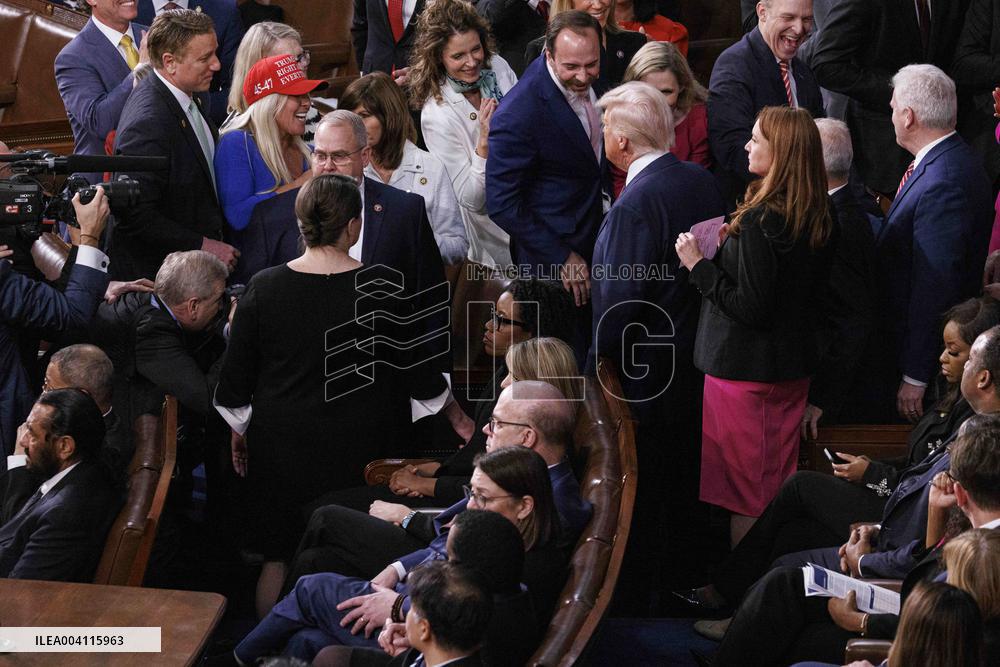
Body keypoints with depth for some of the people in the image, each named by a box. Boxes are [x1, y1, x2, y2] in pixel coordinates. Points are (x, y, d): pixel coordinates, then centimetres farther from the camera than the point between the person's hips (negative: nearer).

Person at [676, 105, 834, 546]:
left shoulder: (759, 220, -23)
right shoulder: (818, 216, 2)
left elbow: (750, 307, -23)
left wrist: (699, 265, -13)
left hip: (745, 371, -8)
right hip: (793, 367, 8)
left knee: (744, 495, 3)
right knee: (778, 486, 17)